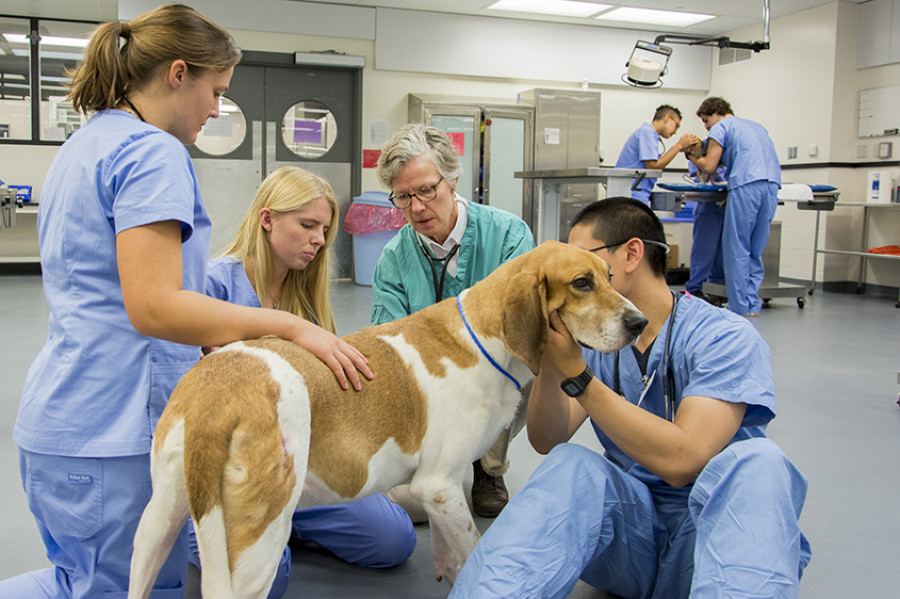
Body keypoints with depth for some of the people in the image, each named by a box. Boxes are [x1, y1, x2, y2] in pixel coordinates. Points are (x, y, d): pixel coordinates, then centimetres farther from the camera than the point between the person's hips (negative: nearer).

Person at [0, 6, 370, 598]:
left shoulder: (84, 145, 17)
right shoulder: (152, 152, -15)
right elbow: (154, 307, -25)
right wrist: (292, 325, -23)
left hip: (61, 416, 10)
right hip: (112, 428, -10)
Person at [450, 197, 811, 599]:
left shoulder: (727, 338, -11)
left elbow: (681, 461, -25)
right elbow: (546, 441, -4)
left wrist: (575, 375, -26)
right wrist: (549, 365, -23)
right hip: (629, 519, 4)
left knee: (754, 461, -33)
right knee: (569, 464, -26)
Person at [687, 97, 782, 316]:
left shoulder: (720, 127, 9)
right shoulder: (756, 126, 31)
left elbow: (709, 166, 3)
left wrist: (691, 156, 21)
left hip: (747, 186, -7)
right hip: (772, 184, 7)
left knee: (737, 249, -2)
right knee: (755, 250, 11)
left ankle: (740, 308, -3)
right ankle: (753, 304, 9)